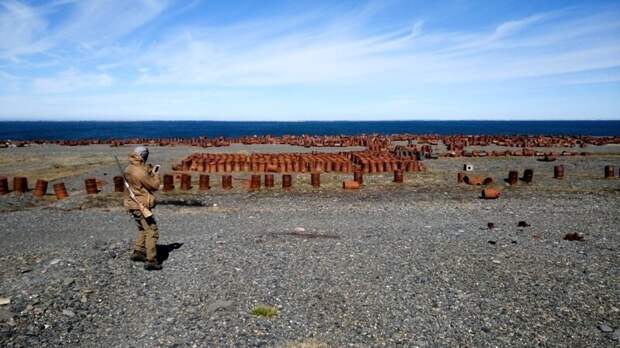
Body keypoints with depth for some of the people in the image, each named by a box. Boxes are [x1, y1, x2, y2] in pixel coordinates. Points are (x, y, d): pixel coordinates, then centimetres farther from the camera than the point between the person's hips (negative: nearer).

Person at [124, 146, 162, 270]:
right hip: (140, 206, -10)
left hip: (134, 204, 10)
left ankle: (137, 253, 34)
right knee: (152, 232, -5)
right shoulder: (139, 172, -24)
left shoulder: (130, 169, 6)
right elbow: (154, 186, -16)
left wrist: (151, 171, 8)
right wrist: (156, 174, -1)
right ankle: (151, 261, -5)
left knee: (143, 230, 26)